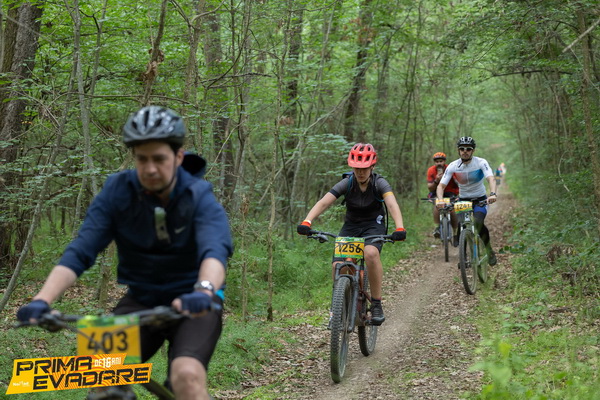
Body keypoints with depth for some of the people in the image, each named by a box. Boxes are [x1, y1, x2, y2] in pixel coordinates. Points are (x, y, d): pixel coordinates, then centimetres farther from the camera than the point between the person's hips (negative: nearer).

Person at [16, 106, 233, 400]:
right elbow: (79, 252, -18)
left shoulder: (200, 198, -17)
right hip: (140, 301, 3)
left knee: (187, 375, -29)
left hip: (192, 305, -2)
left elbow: (215, 250, -35)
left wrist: (204, 290, -58)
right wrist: (42, 300, -35)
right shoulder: (117, 192, -11)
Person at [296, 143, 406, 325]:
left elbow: (392, 204, -32)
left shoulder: (379, 183, -16)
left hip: (374, 225, -2)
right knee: (338, 266, -20)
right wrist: (306, 222, -42)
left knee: (371, 253, -35)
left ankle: (376, 304, -22)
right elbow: (323, 202, -25)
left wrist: (399, 228, -51)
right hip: (351, 226, 2)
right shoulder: (347, 183, -13)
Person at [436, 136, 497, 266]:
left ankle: (490, 252, -7)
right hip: (463, 199, 2)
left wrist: (492, 194, -52)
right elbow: (441, 185, -17)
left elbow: (491, 179, -32)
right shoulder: (453, 166, -13)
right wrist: (440, 200, -37)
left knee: (478, 222, -28)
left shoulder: (481, 163, -17)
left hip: (480, 199, -2)